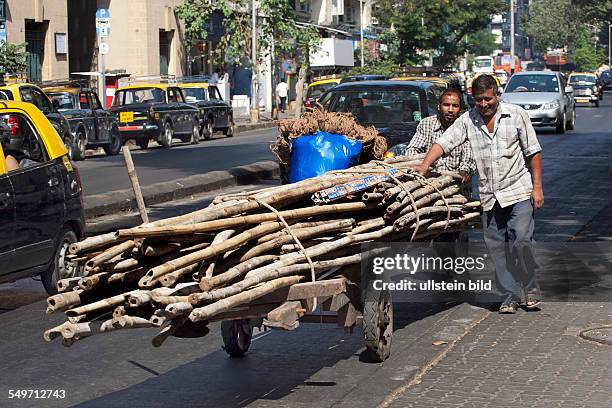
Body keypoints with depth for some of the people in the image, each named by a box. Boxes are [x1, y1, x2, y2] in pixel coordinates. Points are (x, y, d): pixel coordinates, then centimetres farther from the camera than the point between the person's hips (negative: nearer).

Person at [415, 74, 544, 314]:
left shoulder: (516, 114, 0)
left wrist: (537, 187, -3)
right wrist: (424, 166, -18)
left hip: (519, 192, -3)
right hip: (489, 196, 3)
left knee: (521, 241, -12)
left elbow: (533, 152, 2)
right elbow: (443, 143, -3)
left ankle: (531, 290, 6)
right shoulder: (468, 120, 5)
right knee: (497, 247, 3)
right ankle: (509, 297, 11)